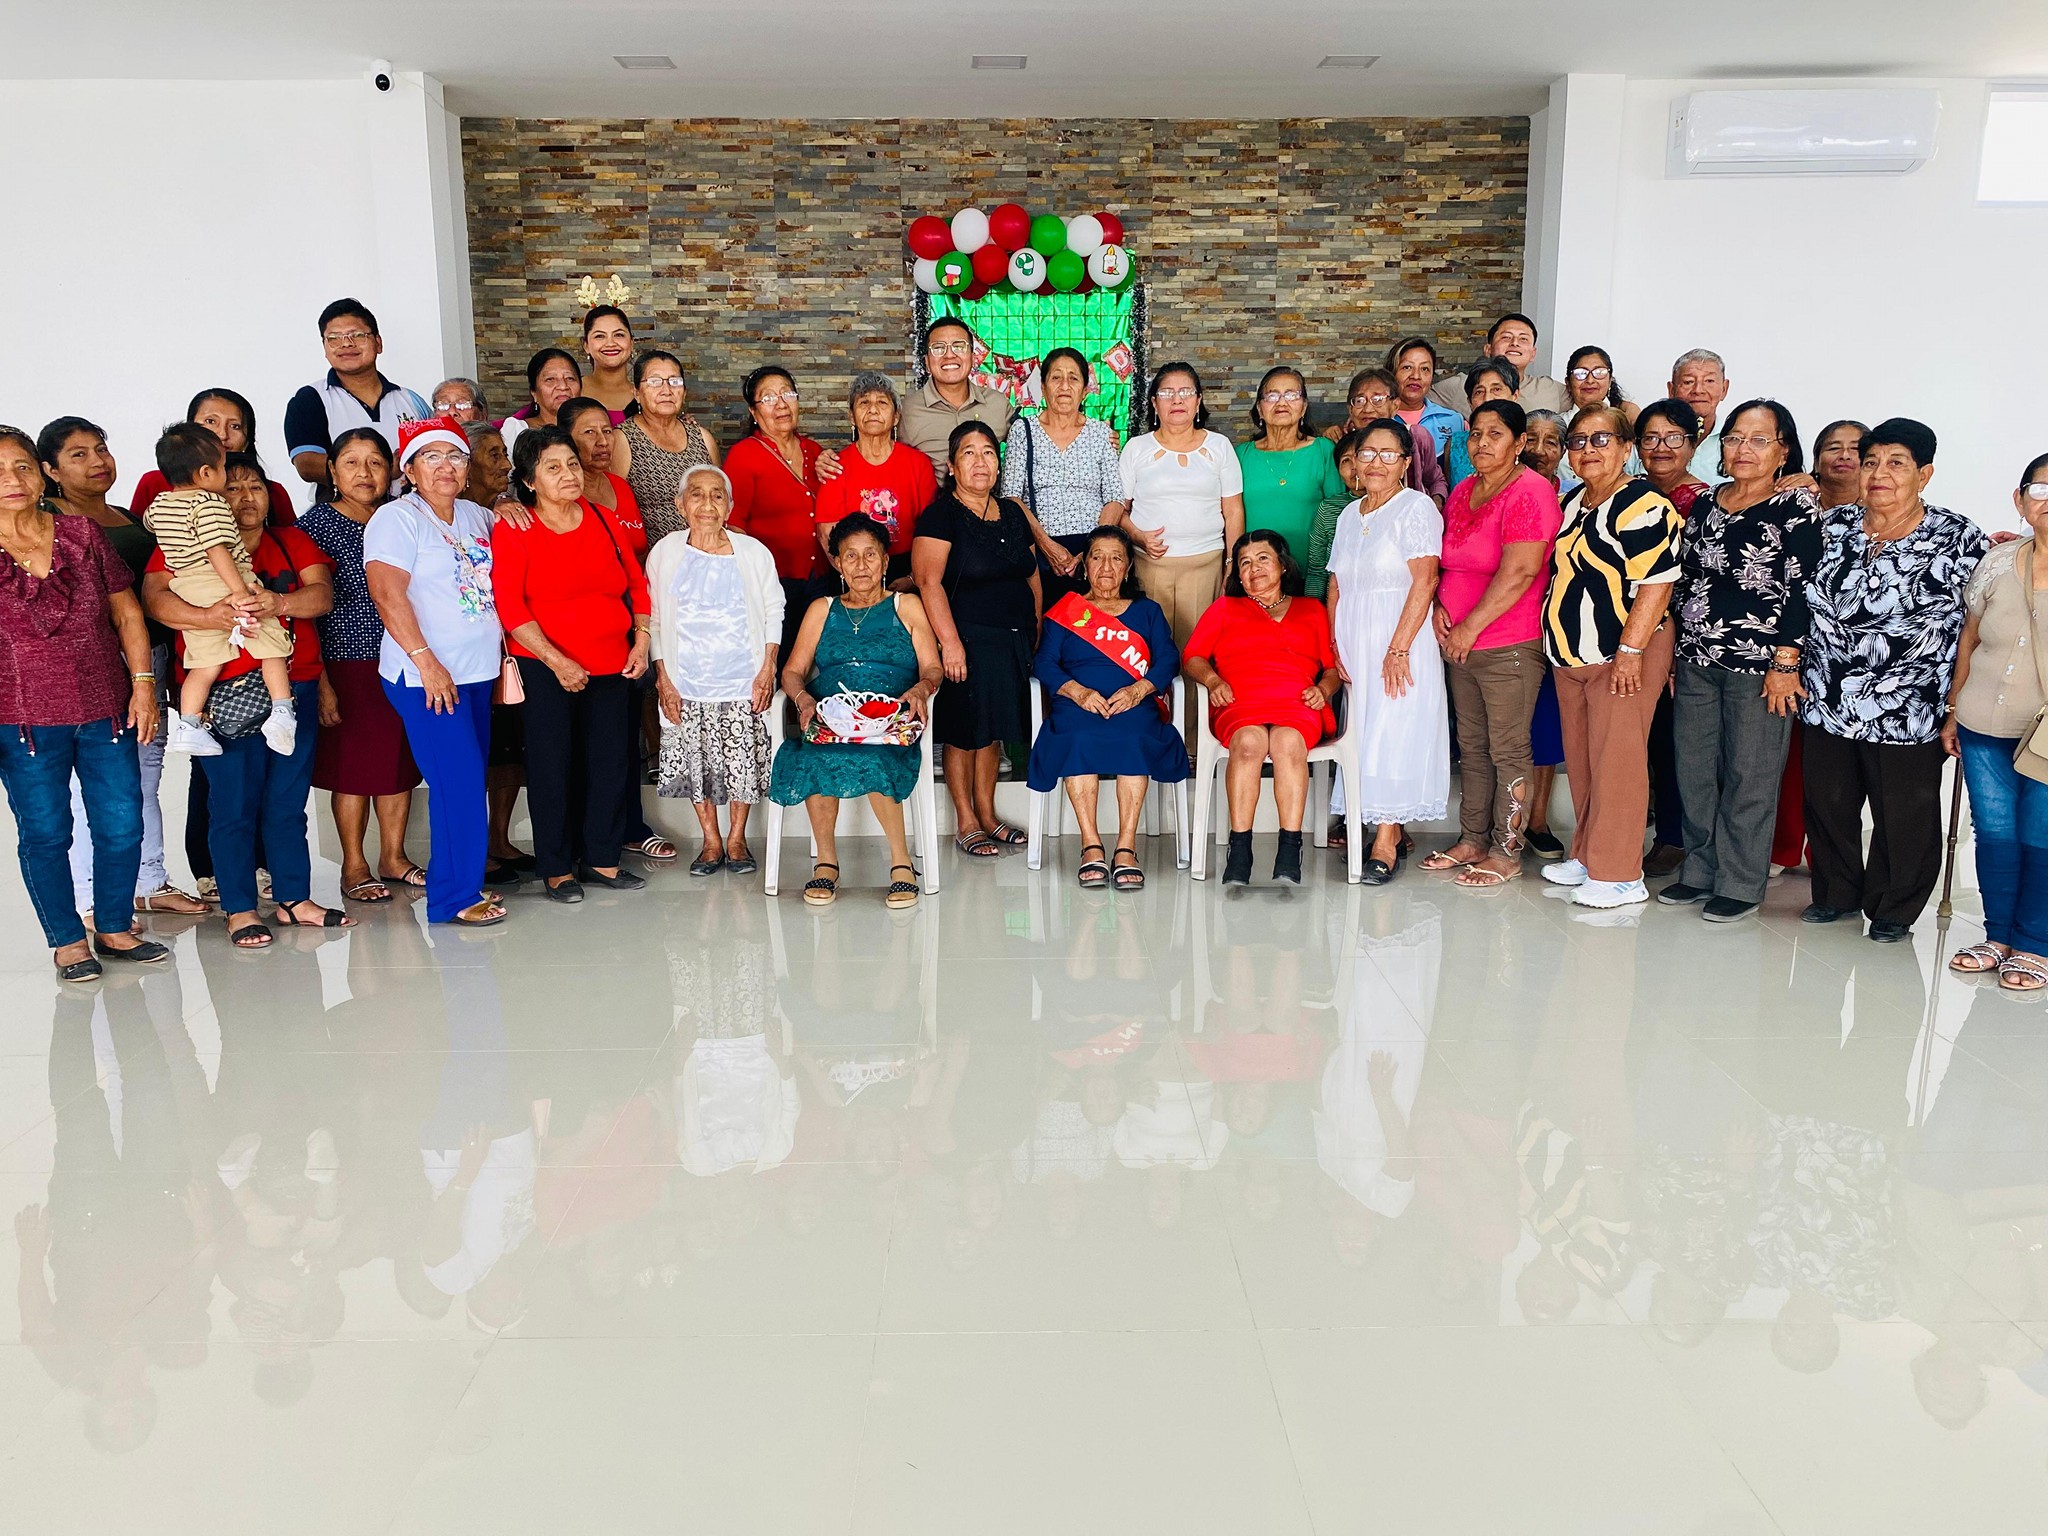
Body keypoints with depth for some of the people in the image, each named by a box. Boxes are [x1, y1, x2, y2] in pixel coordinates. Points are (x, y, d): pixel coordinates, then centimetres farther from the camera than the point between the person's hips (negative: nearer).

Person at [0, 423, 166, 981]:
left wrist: (143, 684, 1)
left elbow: (126, 614, 8)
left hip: (106, 710, 2)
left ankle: (114, 929, 22)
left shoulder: (81, 532, 5)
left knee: (122, 825, 5)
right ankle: (67, 941, 19)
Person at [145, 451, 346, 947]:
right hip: (226, 694, -3)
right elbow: (155, 596, -11)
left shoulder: (293, 542, 14)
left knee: (288, 802, 10)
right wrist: (206, 617, -31)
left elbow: (322, 594, -1)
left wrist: (280, 603, -22)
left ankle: (293, 900, 20)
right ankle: (240, 910, 8)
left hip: (295, 687, 4)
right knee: (234, 804, -1)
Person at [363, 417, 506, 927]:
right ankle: (455, 897, -1)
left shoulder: (476, 516, 15)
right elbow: (388, 595, -17)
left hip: (478, 671, 8)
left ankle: (466, 881, 21)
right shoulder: (396, 519, -7)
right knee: (458, 782, -10)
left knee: (470, 780, 10)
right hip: (426, 676, -7)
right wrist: (427, 663, -22)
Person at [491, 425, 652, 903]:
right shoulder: (513, 531, -4)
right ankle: (556, 869, 14)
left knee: (613, 764, 7)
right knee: (553, 767, 1)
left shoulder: (604, 521, 9)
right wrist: (556, 661, -18)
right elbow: (509, 605, -11)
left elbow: (637, 585, 14)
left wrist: (641, 643, 2)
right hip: (545, 668, -4)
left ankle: (602, 859, 22)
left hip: (611, 666, 4)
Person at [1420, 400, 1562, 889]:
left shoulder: (1529, 494, -13)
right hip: (1461, 643, 8)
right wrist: (1438, 605, 3)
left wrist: (1471, 627, -16)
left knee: (1508, 750, -1)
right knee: (1471, 746, 14)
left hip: (1510, 645, -8)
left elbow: (1518, 573, -20)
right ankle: (1472, 839, 24)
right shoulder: (1463, 492, 13)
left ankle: (1506, 850, 8)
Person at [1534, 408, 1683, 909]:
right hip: (1571, 657, 9)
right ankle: (1587, 855, 25)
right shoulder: (1571, 503, 15)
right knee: (1579, 760, 14)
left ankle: (1619, 874, 1)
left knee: (1616, 761, -6)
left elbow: (1657, 582, -19)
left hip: (1623, 656, -9)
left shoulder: (1641, 504, -13)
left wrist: (1630, 650, -23)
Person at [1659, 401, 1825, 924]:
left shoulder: (1798, 506, -5)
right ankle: (1699, 870, 24)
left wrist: (1785, 663, -15)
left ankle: (1740, 885, 12)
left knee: (1749, 777, 2)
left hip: (1759, 664, -6)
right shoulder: (1705, 502, 11)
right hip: (1697, 660, 6)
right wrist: (1673, 652, 13)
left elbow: (1802, 591, -10)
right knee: (1692, 768, 10)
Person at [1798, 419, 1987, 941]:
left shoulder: (1957, 538, -4)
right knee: (1827, 803, 13)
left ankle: (1893, 910, 24)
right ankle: (1836, 894, 32)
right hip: (1826, 699, 3)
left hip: (1906, 710, -3)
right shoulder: (1835, 524, 5)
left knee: (1903, 814, 6)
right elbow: (1801, 599, 14)